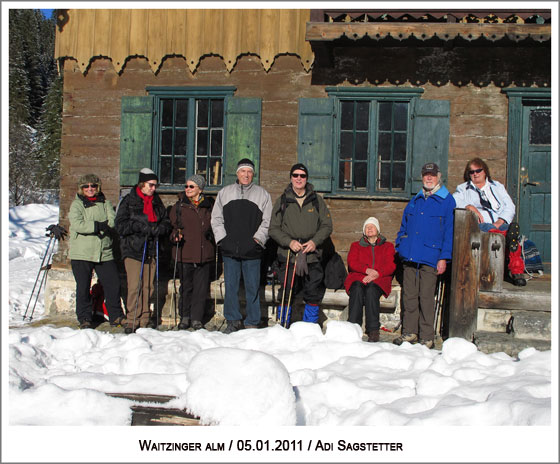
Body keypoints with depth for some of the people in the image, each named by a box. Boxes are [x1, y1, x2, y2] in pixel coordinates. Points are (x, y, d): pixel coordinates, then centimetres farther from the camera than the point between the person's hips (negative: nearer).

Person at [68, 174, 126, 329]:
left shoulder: (105, 203, 10)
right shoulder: (76, 204, 1)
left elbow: (112, 221, -5)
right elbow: (77, 224, -15)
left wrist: (96, 226, -18)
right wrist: (99, 226, -19)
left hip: (104, 252, 3)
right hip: (81, 254, -2)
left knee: (113, 284, 3)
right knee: (83, 287, 3)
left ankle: (115, 316, 18)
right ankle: (84, 319, 15)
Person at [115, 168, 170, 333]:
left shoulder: (157, 202, 15)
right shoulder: (128, 201, 1)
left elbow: (166, 223, 13)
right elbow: (120, 225, -7)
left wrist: (159, 229, -9)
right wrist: (140, 227, -18)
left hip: (151, 250, 4)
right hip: (133, 249, -4)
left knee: (148, 286, 4)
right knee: (135, 285, -10)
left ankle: (144, 318, 13)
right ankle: (132, 319, -3)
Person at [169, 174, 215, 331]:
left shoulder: (209, 205, 8)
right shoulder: (179, 206, 5)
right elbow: (172, 225, 6)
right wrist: (176, 235, -13)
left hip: (204, 253, 1)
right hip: (185, 253, -1)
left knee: (201, 287, 2)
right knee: (185, 286, 6)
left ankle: (197, 318, 12)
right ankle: (184, 316, 20)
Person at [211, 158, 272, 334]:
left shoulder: (262, 194, 8)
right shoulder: (224, 193, 12)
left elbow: (267, 221, 4)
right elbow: (216, 218, 12)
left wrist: (257, 239, -7)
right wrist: (222, 238, 1)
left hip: (252, 251, -2)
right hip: (229, 249, 2)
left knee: (252, 288, 1)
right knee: (230, 287, 5)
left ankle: (252, 323, 9)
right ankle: (233, 321, 15)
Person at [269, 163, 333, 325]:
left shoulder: (317, 200, 9)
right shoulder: (282, 201, 7)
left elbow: (327, 225, 7)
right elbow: (274, 229, 4)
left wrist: (315, 241, -11)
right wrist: (289, 241, -13)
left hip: (312, 256, 1)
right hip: (288, 256, -1)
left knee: (314, 294, 3)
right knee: (286, 295, -1)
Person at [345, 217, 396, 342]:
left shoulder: (388, 246, 24)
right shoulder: (356, 245, 27)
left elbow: (391, 266, 7)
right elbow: (352, 262, 8)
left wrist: (376, 274, -13)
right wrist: (367, 270, -12)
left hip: (379, 280, -1)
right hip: (358, 278, 1)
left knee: (371, 290, -37)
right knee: (357, 289, -36)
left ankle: (373, 331, -41)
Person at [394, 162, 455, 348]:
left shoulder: (447, 201, 1)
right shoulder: (415, 200, 18)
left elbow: (450, 231, -3)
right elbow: (403, 227, 24)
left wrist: (444, 257, -9)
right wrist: (399, 247, 13)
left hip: (430, 258, -5)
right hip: (410, 256, 5)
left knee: (426, 298, -4)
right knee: (409, 296, 7)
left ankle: (427, 337, 4)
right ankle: (409, 332, 17)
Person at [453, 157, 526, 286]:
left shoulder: (497, 186, 27)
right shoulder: (464, 189, 24)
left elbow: (510, 207, 12)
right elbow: (454, 201, 2)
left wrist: (499, 222, -7)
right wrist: (470, 207, -16)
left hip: (500, 224, 2)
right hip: (479, 224, -1)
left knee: (513, 227, -33)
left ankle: (516, 270, -39)